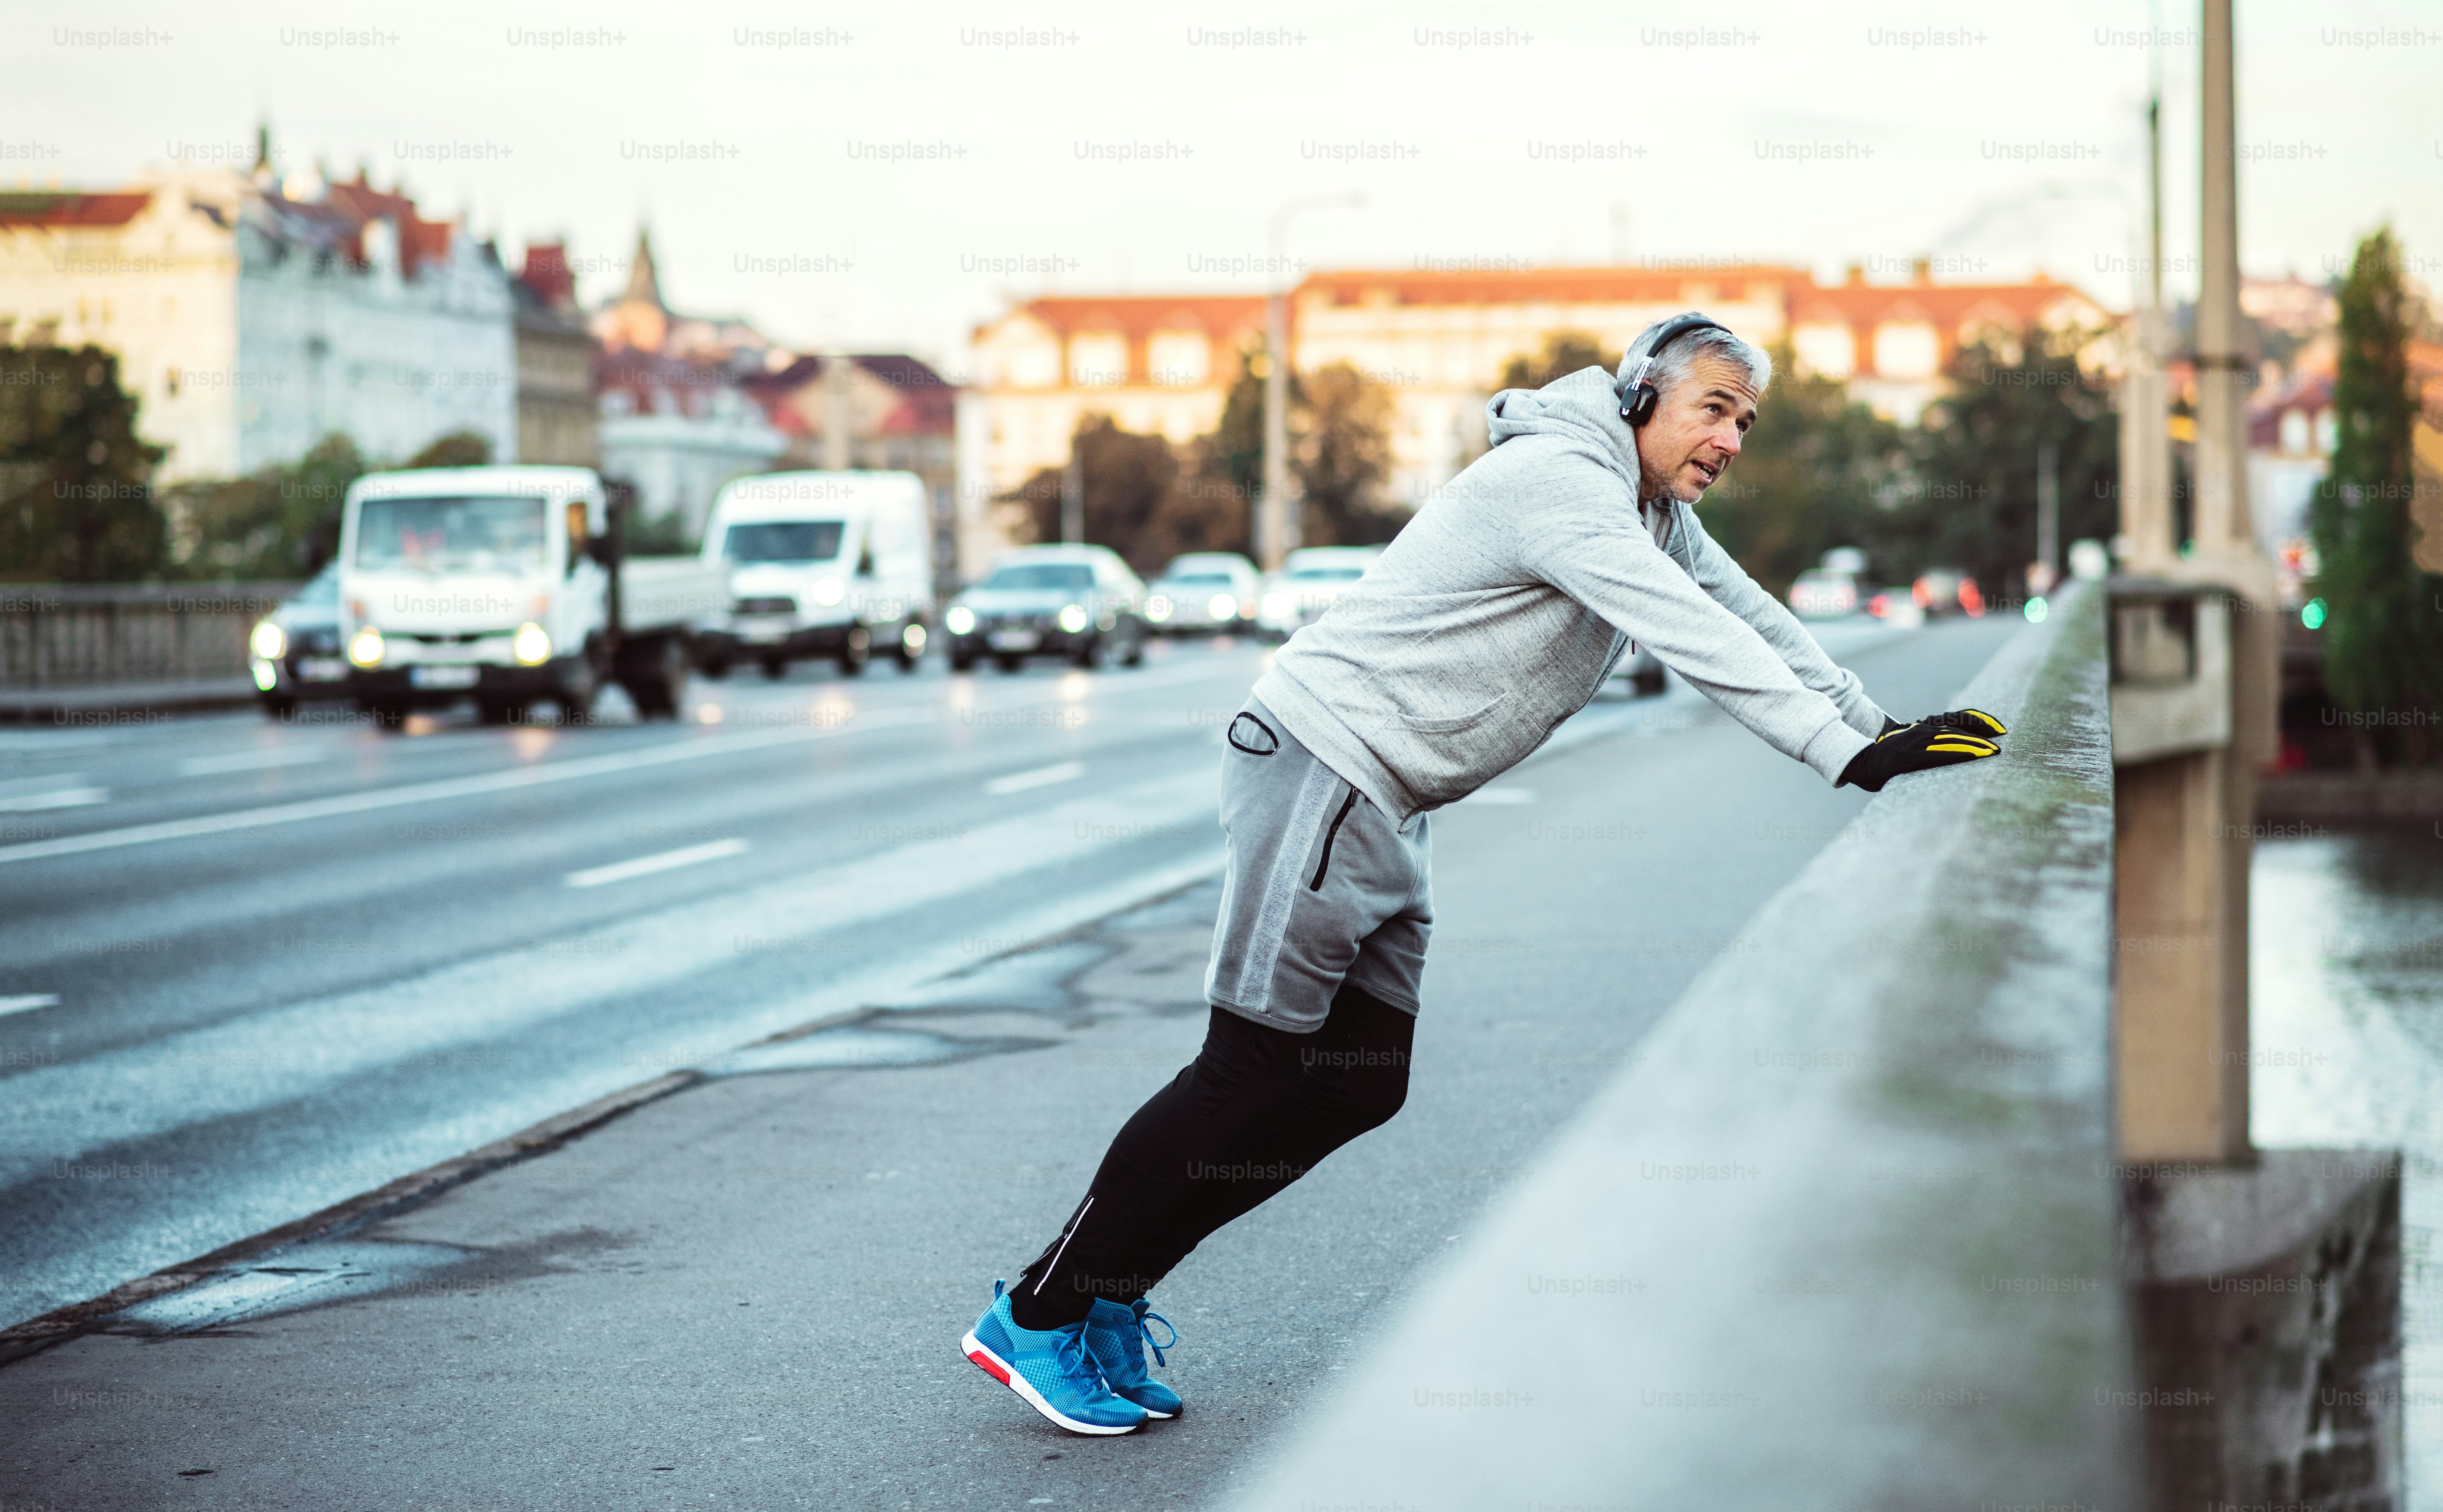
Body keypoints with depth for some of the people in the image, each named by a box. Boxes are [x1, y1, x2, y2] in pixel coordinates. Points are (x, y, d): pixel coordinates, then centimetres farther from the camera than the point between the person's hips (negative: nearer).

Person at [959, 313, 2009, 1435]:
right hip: (1320, 771, -10)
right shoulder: (1556, 482, -18)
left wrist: (1887, 734, 5)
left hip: (1383, 812, 10)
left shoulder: (1655, 517, 14)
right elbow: (1694, 643, -26)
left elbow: (1758, 624, 16)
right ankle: (1037, 1318, 0)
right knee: (1251, 1071, -10)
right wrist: (1851, 758, -27)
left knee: (1359, 1087, 5)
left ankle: (1107, 1295, 11)